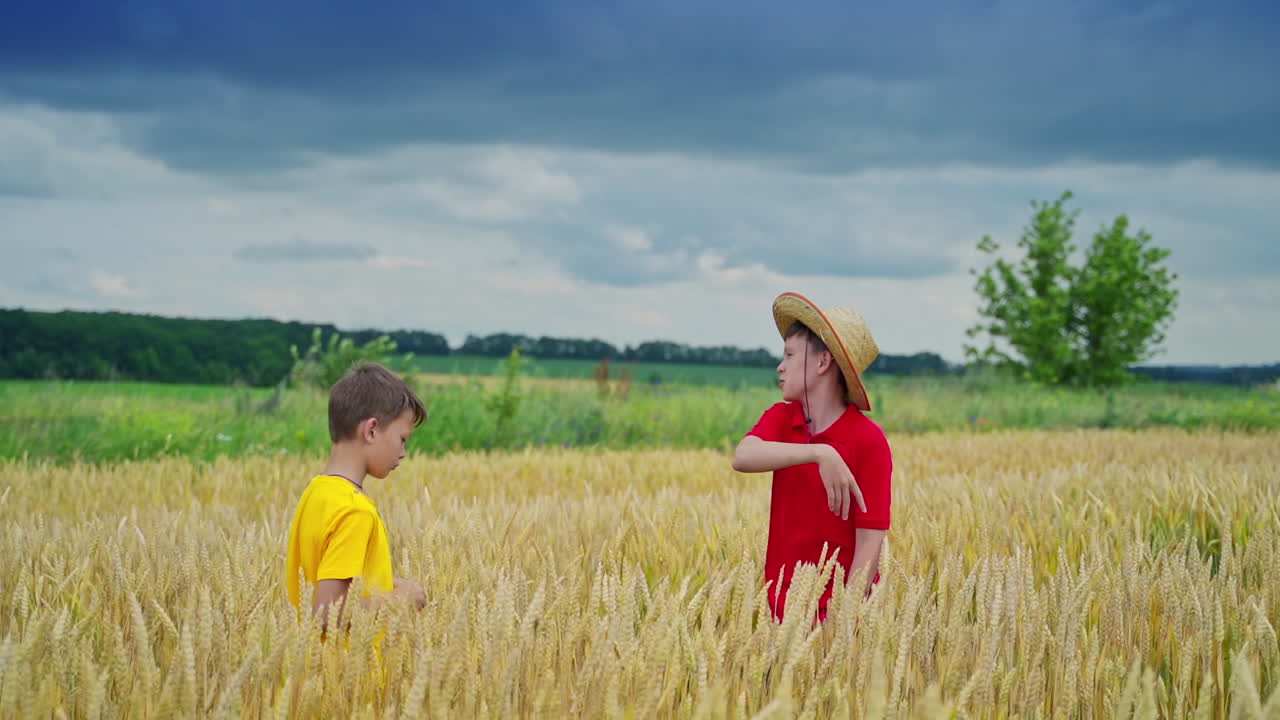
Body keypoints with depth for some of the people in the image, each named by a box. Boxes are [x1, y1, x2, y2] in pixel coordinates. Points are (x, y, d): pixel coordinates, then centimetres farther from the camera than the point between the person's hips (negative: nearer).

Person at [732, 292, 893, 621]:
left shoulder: (869, 441, -12)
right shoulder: (781, 418, 3)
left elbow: (870, 541, -14)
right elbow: (742, 457, -20)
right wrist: (819, 453, -32)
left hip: (838, 606, -4)